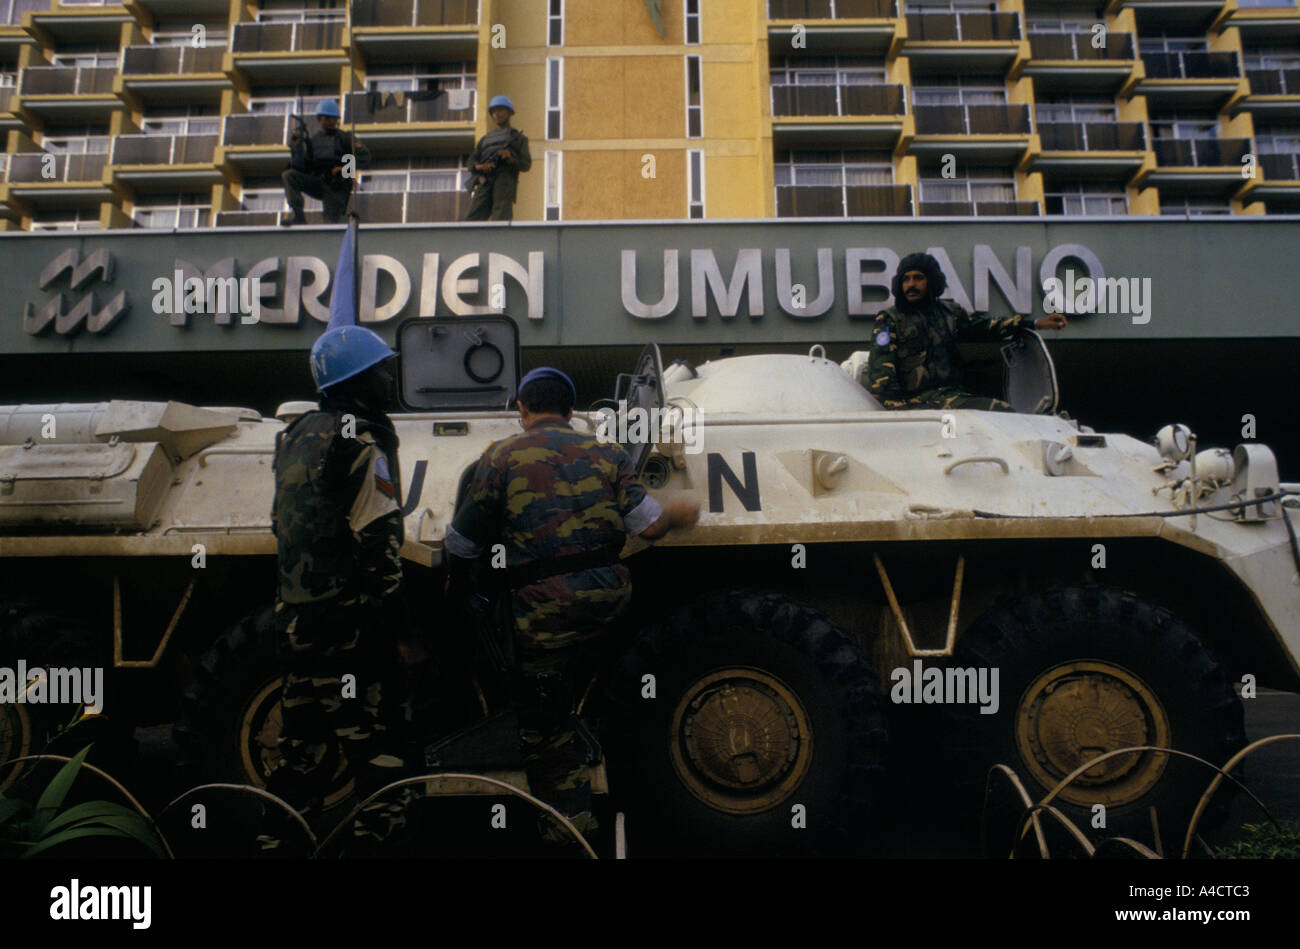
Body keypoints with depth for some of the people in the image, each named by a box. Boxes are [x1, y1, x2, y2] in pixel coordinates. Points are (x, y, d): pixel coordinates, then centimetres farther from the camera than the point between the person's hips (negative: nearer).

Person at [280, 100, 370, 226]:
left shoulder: (344, 138, 10)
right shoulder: (312, 141, 17)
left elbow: (364, 157, -1)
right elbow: (301, 167, 10)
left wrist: (346, 168, -14)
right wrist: (296, 148, -6)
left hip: (337, 186, -3)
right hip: (317, 183, 3)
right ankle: (297, 216, -28)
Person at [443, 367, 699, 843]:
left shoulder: (501, 456, 3)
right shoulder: (605, 452, 10)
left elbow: (462, 542, 4)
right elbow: (649, 525, 2)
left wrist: (454, 589, 23)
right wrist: (679, 513, 24)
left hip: (544, 604, -3)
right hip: (609, 591, 4)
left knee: (543, 726, 11)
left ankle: (571, 826, 19)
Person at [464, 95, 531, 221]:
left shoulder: (518, 137, 22)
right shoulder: (485, 139, 33)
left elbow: (526, 165, 8)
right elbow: (472, 161, 20)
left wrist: (510, 159, -13)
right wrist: (480, 166, -6)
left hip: (505, 181, -4)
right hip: (485, 184, 4)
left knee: (500, 220, -23)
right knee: (472, 219, -17)